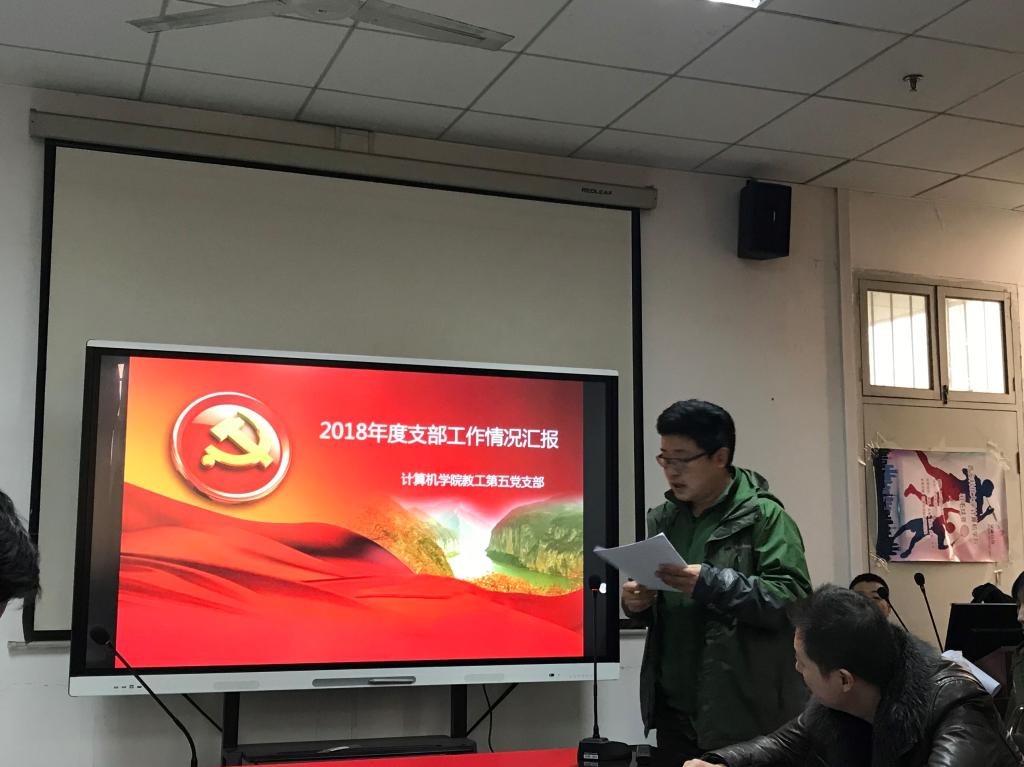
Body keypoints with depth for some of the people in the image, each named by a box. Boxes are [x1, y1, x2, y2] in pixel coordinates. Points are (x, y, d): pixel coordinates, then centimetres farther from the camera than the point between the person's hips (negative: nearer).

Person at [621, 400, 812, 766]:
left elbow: (794, 599, -17)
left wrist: (711, 584, -25)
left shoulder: (763, 516, -8)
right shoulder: (662, 518, 11)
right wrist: (637, 602, -1)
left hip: (742, 714, -6)